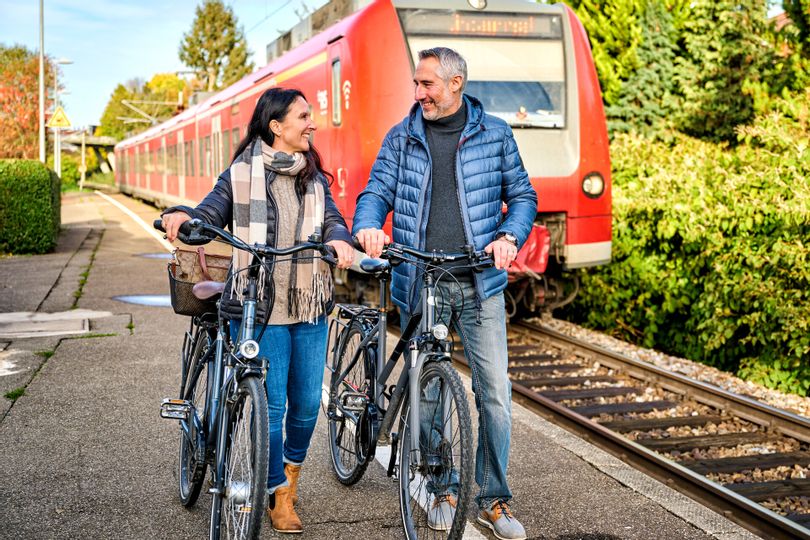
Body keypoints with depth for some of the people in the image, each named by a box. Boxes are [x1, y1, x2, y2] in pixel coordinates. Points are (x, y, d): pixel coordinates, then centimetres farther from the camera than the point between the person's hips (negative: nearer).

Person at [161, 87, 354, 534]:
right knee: (270, 405, -2)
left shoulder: (313, 178, 12)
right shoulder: (241, 174, 0)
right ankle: (279, 496, 14)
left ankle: (292, 465, 37)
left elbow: (331, 218, 1)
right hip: (258, 309, -4)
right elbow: (209, 216, -6)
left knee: (307, 403, 9)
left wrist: (339, 238, -22)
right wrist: (181, 216, -28)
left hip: (310, 308, 4)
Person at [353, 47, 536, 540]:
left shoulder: (495, 134, 6)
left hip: (480, 283, -1)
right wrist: (367, 227, -19)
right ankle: (441, 491, 24)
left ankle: (494, 499, 10)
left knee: (495, 391, -3)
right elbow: (377, 192, 3)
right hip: (420, 283, 1)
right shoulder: (402, 138, 8)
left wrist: (509, 236, -10)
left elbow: (523, 195, 9)